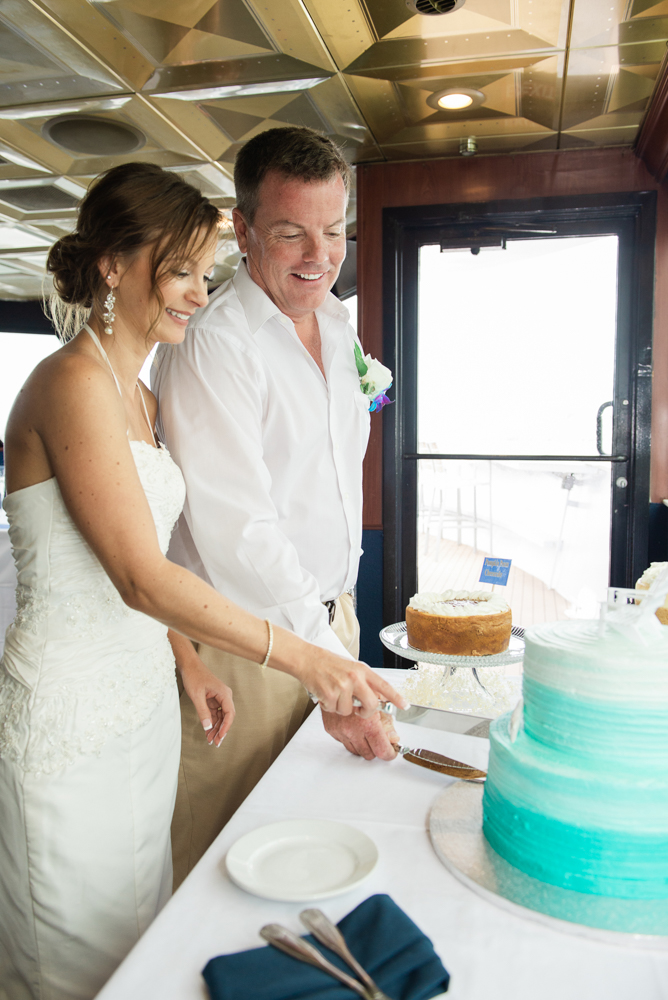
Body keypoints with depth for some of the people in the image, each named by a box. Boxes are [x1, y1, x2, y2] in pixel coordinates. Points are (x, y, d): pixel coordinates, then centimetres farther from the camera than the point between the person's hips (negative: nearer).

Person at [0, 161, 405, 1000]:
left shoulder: (136, 394, 10)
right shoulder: (72, 383, -18)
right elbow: (142, 578, -24)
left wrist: (187, 663, 8)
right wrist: (301, 659, -22)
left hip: (141, 698, 8)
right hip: (71, 712, -8)